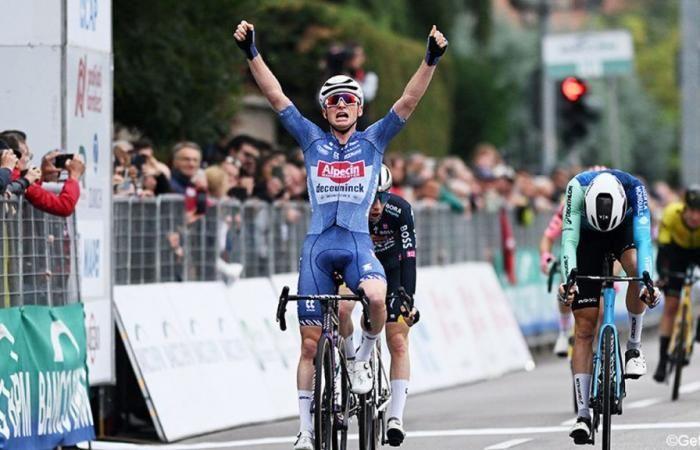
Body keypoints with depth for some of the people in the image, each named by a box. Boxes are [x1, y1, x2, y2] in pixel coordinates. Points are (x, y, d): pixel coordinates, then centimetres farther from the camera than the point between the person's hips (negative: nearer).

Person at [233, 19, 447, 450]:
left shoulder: (374, 140, 10)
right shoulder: (312, 139, 11)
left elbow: (410, 100, 0)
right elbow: (276, 95, 6)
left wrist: (431, 60, -12)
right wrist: (252, 53, -3)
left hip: (358, 243, -1)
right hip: (318, 244, 1)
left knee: (376, 297, -34)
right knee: (311, 341, 0)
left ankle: (363, 358, -4)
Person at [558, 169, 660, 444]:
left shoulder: (634, 188, -35)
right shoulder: (578, 187, -36)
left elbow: (643, 238, -40)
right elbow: (569, 238, -39)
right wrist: (568, 280, -53)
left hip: (625, 229, 1)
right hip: (588, 237, -1)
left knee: (637, 268, -36)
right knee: (584, 328, -9)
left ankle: (634, 347, -13)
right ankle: (583, 414, -9)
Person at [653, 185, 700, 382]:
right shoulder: (672, 214, -36)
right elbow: (663, 247, -32)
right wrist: (662, 274, -42)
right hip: (678, 250, 0)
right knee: (671, 306, -6)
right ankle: (663, 361, -1)